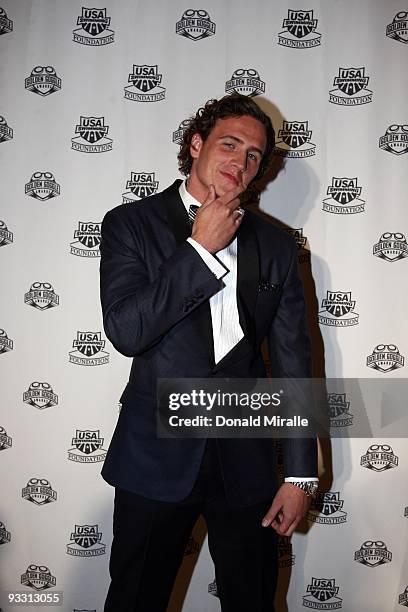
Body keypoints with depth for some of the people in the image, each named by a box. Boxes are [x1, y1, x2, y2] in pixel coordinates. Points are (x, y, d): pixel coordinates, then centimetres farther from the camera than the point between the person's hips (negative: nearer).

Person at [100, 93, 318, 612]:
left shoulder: (276, 246, 4)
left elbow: (293, 363, 4)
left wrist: (300, 474, 2)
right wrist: (201, 247, -16)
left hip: (246, 459, 2)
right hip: (156, 455, -2)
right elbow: (124, 331, -17)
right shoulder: (131, 224, -3)